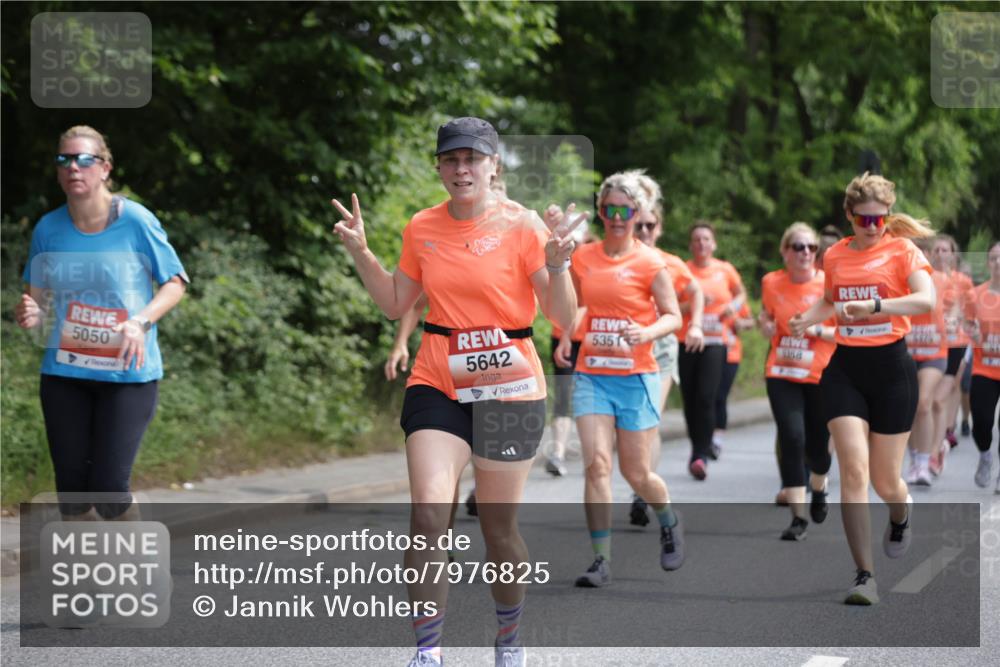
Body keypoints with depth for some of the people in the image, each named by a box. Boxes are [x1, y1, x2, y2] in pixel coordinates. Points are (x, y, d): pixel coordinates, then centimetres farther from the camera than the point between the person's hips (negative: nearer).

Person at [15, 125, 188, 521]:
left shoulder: (136, 221, -9)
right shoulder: (48, 229, 0)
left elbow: (175, 283, -1)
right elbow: (37, 296, 12)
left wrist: (141, 321, -19)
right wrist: (30, 314, -12)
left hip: (128, 373, -3)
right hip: (64, 373, 3)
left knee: (108, 487, -9)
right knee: (71, 489, 6)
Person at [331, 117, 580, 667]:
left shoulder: (521, 225, -7)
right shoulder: (422, 228, 5)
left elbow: (564, 318, -7)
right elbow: (396, 304, 16)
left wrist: (557, 266, -25)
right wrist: (360, 252, 5)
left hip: (509, 387, -2)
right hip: (437, 385, 3)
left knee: (498, 528, 4)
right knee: (427, 513, -14)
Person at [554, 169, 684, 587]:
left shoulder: (649, 263, -4)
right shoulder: (582, 259, 6)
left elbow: (673, 317, -4)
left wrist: (648, 332, -23)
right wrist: (566, 337, 5)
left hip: (635, 376, -2)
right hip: (591, 374, 2)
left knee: (636, 473, 5)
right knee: (596, 463, -12)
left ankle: (670, 521, 37)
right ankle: (601, 560, -9)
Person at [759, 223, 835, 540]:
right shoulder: (771, 283, 1)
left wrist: (816, 330, -21)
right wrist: (765, 325, -1)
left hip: (822, 377, -1)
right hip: (781, 374, 1)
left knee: (817, 446, 8)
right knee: (792, 439, -14)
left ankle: (818, 490, 44)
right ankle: (798, 517, -6)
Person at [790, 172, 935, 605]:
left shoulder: (903, 250, -4)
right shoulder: (836, 255, 9)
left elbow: (926, 299, -22)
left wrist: (875, 305, -33)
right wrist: (805, 320, 8)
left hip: (890, 366, -3)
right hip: (844, 367, 3)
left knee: (885, 480, 6)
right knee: (854, 468, -13)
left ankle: (901, 516, 45)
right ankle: (865, 576, -12)